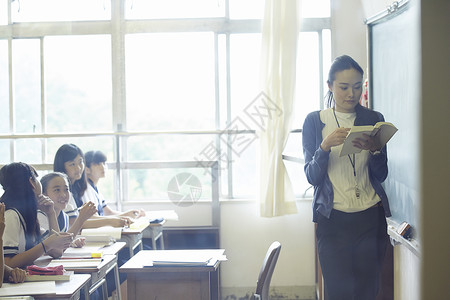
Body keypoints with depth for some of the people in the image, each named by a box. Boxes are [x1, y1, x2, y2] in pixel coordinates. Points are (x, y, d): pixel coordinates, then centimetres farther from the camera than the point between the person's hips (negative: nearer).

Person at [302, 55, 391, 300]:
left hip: (370, 217, 2)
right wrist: (326, 146, -19)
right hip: (333, 219, -2)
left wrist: (375, 150, -13)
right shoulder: (315, 121, 3)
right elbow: (312, 177, -2)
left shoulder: (373, 119, 8)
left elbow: (381, 175, 7)